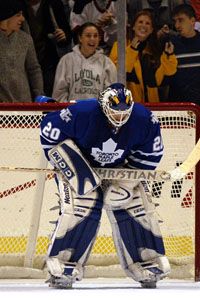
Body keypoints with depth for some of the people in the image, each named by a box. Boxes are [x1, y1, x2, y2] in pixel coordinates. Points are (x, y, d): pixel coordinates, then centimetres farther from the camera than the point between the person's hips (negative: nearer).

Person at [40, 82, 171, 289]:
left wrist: (128, 180, -15)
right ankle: (62, 266, -14)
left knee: (137, 206, -7)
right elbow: (49, 129, -23)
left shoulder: (144, 120, -23)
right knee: (85, 207, -22)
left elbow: (150, 154, -8)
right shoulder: (82, 113, -34)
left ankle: (148, 264, 5)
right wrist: (68, 165, -24)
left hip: (118, 167, 4)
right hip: (79, 164, -4)